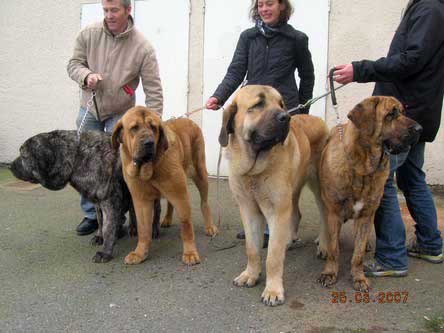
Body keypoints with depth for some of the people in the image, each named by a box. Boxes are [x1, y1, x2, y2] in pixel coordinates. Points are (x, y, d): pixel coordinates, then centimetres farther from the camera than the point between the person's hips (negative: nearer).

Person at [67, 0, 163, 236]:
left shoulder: (142, 47, -18)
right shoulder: (89, 34, -10)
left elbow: (153, 90, -17)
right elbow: (74, 63, 1)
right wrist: (86, 75, -22)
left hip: (120, 113, -3)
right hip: (88, 109, 3)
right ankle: (91, 214, 21)